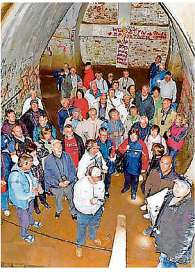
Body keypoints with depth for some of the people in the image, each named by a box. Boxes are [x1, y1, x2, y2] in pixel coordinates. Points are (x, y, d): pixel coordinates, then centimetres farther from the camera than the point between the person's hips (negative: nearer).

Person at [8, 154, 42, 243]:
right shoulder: (15, 177, -39)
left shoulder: (27, 170, -16)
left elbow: (33, 179, 3)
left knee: (30, 212, 35)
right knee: (24, 219, 16)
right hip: (21, 202, -7)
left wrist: (36, 186, -16)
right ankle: (24, 234, 45)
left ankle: (32, 222, 65)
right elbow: (20, 196, -37)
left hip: (30, 198, 7)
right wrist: (33, 193, -26)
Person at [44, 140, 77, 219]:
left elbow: (72, 169, -6)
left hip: (69, 184, 1)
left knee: (72, 199, 18)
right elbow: (47, 176, -14)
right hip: (56, 186, -1)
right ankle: (58, 210, 57)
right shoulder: (48, 160, -17)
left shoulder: (67, 156, -11)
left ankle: (74, 212, 46)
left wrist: (69, 180, -20)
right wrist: (59, 183, -22)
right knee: (58, 200, 25)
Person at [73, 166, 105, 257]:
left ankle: (93, 237, 64)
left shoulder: (101, 183, -21)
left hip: (96, 211, 3)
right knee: (81, 229, 21)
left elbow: (102, 198, -7)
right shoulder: (80, 184, -30)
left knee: (94, 226, 31)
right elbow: (76, 201, -23)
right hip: (84, 213, -3)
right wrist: (89, 201, -38)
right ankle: (79, 245, 51)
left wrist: (98, 200, -31)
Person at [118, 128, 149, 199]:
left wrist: (144, 168, -10)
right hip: (127, 165, 3)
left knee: (135, 180, 12)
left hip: (136, 166, -3)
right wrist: (125, 149, -22)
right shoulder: (126, 141, -10)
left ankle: (133, 192, 36)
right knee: (127, 177, 25)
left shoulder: (141, 143, -19)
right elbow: (120, 149, 0)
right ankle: (126, 186, 54)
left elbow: (145, 156, -14)